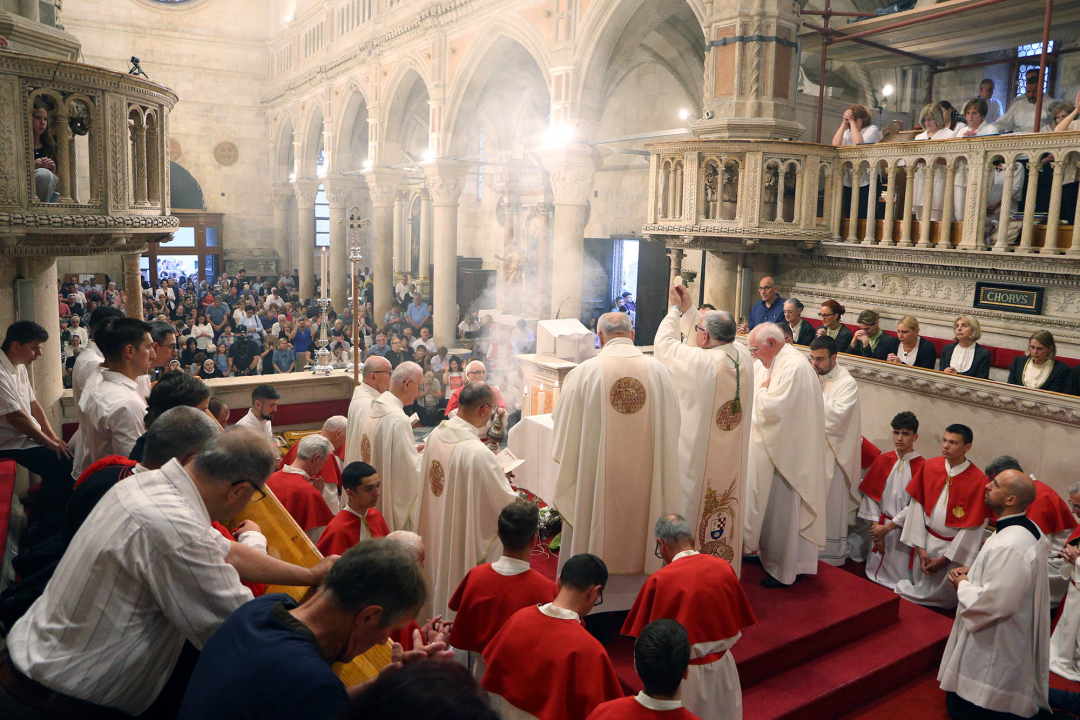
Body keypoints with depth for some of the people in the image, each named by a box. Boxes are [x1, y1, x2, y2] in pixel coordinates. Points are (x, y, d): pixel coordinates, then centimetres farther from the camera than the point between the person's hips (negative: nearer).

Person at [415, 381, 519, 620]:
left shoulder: (435, 435, -7)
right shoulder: (478, 453, -30)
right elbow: (506, 503, -21)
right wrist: (502, 477, -1)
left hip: (434, 531, 8)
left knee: (440, 578, 27)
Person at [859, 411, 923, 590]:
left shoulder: (922, 467, -9)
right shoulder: (882, 460, 4)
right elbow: (871, 495, 3)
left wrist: (887, 527, -11)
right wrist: (876, 526, -5)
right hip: (880, 528, 4)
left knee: (900, 582, 1)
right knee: (874, 576, 11)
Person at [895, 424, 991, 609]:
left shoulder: (978, 480, -17)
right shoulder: (929, 466, -5)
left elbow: (972, 526, -13)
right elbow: (917, 506, -2)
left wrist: (945, 558, -11)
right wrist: (920, 547, -6)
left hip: (954, 547, -3)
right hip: (926, 541, 3)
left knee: (944, 599, 8)